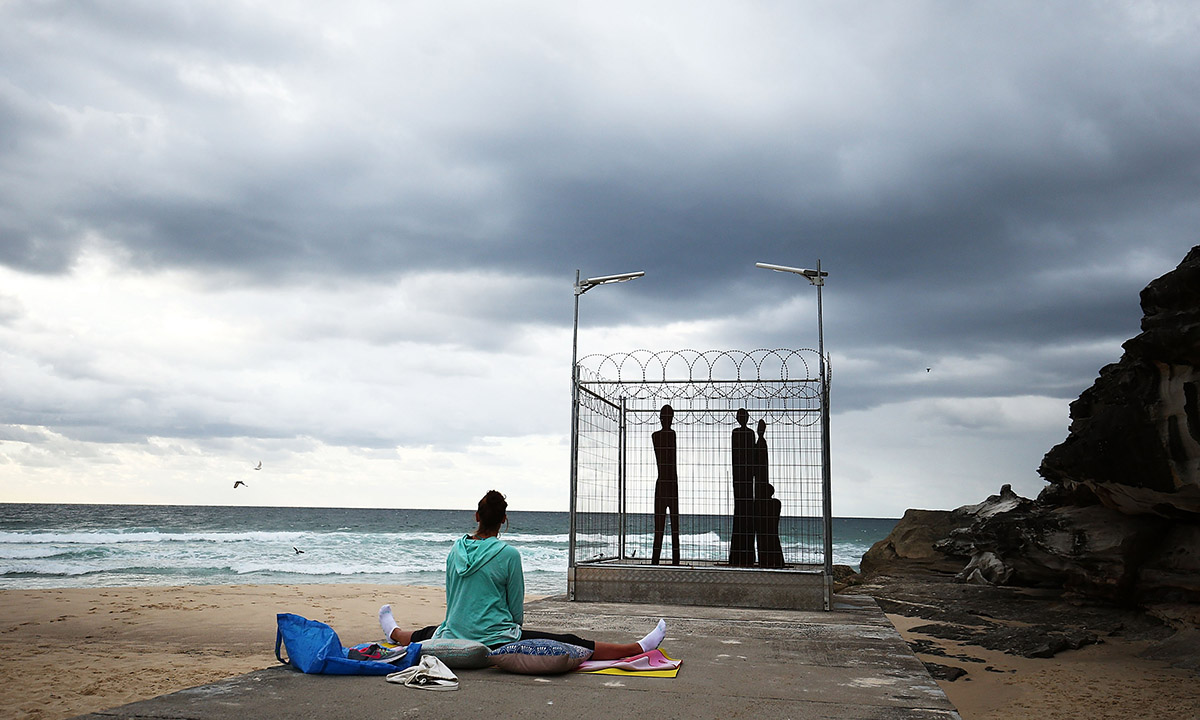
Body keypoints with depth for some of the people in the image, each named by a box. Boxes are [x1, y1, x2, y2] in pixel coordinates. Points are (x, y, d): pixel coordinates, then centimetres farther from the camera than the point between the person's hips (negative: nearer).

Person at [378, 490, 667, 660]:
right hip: (497, 642, -5)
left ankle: (394, 633, 68)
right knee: (571, 644, -4)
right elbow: (517, 607, -3)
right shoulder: (509, 554, -12)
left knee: (427, 633, 38)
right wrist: (516, 629, 18)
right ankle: (639, 648, -2)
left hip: (455, 639, 5)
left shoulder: (456, 550, 2)